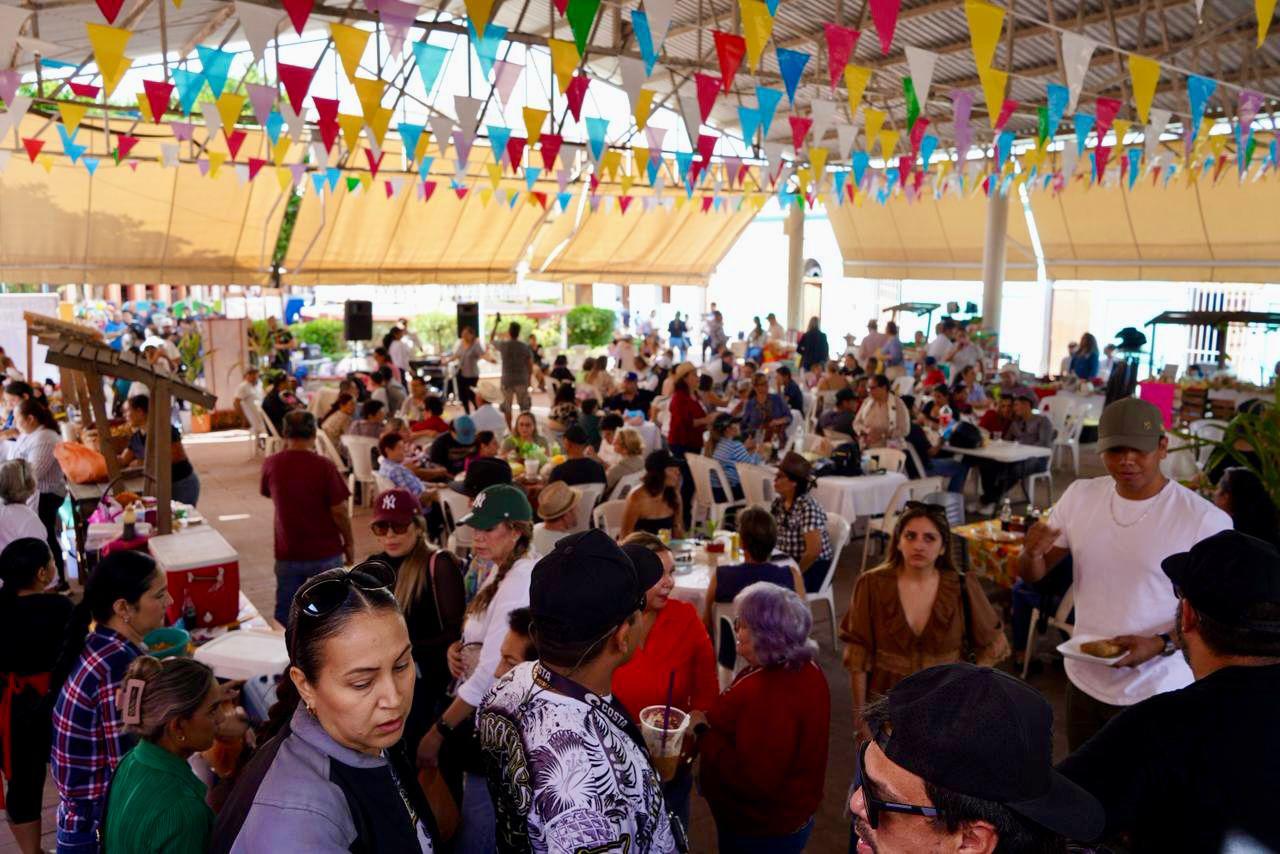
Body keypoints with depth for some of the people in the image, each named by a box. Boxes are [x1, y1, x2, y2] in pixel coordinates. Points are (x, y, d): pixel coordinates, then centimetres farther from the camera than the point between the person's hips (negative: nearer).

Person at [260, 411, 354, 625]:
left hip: (288, 553, 3)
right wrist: (349, 542, 1)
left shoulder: (272, 464, -6)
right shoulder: (324, 466, -16)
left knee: (285, 616, 15)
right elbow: (339, 511, -15)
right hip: (326, 552, -2)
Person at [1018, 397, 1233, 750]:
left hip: (1156, 695, -4)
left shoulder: (1205, 520, -16)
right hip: (1084, 681, 5)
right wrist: (1033, 551, -19)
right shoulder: (1080, 496, -1)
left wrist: (1160, 644, -25)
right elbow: (1032, 575, 3)